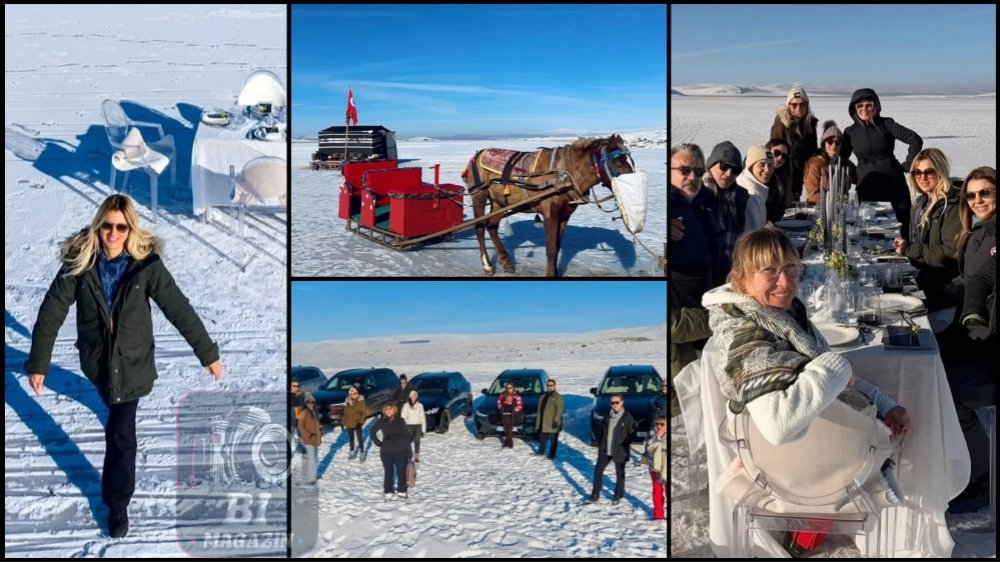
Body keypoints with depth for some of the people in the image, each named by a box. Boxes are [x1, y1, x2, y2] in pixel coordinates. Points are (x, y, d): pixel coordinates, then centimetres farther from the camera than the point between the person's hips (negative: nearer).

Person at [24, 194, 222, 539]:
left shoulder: (145, 264, -20)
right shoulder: (79, 262, -16)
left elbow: (179, 308, -16)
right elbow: (52, 311, -11)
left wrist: (207, 353, -12)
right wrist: (38, 363, -12)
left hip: (132, 362, -2)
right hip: (96, 359, 2)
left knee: (121, 435, -2)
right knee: (118, 425, 25)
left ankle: (117, 502, 15)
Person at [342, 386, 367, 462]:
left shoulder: (361, 401, -11)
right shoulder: (347, 402, 2)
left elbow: (364, 412, -12)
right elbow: (345, 413, 10)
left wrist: (361, 422, -20)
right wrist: (343, 423, 9)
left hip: (357, 424, -5)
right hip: (349, 424, 5)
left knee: (360, 439, 0)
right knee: (351, 439, 15)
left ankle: (362, 454, 10)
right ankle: (352, 453, 29)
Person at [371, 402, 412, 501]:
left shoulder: (400, 421, -5)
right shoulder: (381, 421, -1)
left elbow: (406, 436, -4)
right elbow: (373, 432, 13)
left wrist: (409, 451, -7)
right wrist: (379, 443, 3)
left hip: (400, 451, -1)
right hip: (386, 452, 1)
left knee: (401, 472, 7)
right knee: (388, 473, 7)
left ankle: (402, 491, 21)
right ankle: (388, 493, 13)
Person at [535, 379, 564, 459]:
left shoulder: (557, 396, -8)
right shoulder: (543, 397, 16)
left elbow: (559, 409, -15)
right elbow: (540, 409, 21)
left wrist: (556, 420, -22)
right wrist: (538, 421, 18)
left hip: (552, 422, -8)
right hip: (543, 422, 8)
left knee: (553, 439, 0)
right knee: (542, 437, 18)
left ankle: (552, 454, 5)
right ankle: (541, 451, 31)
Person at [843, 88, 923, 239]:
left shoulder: (886, 124, 0)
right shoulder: (850, 132, 6)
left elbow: (916, 140, -2)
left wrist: (908, 164, -3)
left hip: (893, 184, -1)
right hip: (866, 188, 1)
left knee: (904, 228, 0)